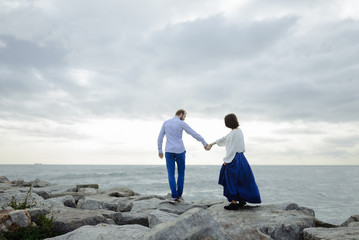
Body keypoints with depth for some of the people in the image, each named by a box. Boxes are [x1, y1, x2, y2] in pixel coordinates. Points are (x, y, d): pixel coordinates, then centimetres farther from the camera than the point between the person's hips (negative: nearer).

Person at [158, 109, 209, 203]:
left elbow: (160, 138, 9)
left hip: (169, 151, 2)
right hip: (180, 151, -2)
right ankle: (179, 195, 12)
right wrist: (205, 143, 1)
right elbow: (195, 134, -5)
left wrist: (160, 151, 16)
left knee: (171, 174, 5)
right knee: (181, 173, 13)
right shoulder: (181, 124, -5)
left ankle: (174, 196, -3)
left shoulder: (166, 123, 8)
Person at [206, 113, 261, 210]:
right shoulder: (238, 131, 12)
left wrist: (226, 160, -13)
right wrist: (212, 143, 33)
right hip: (239, 158, 10)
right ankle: (242, 200, 26)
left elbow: (232, 149, -21)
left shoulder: (235, 133, -19)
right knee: (240, 182, 17)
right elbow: (225, 138, 24)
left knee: (232, 182, 0)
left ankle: (234, 203, 7)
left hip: (234, 159, -10)